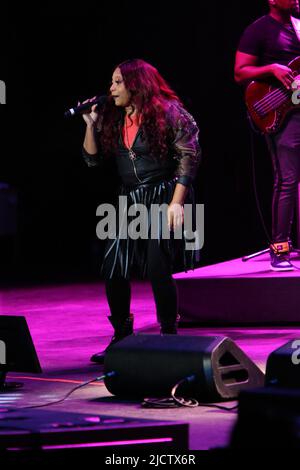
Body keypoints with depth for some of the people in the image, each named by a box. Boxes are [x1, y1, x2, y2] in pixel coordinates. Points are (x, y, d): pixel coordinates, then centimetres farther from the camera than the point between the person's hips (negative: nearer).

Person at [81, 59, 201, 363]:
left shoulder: (167, 112, -9)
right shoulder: (112, 118, 9)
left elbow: (189, 157, -11)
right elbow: (92, 158, 11)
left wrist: (176, 202, -17)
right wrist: (91, 125, -4)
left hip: (164, 200, -6)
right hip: (129, 201, 6)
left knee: (157, 271, -9)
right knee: (113, 271, 1)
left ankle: (169, 338, 5)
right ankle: (121, 338, 13)